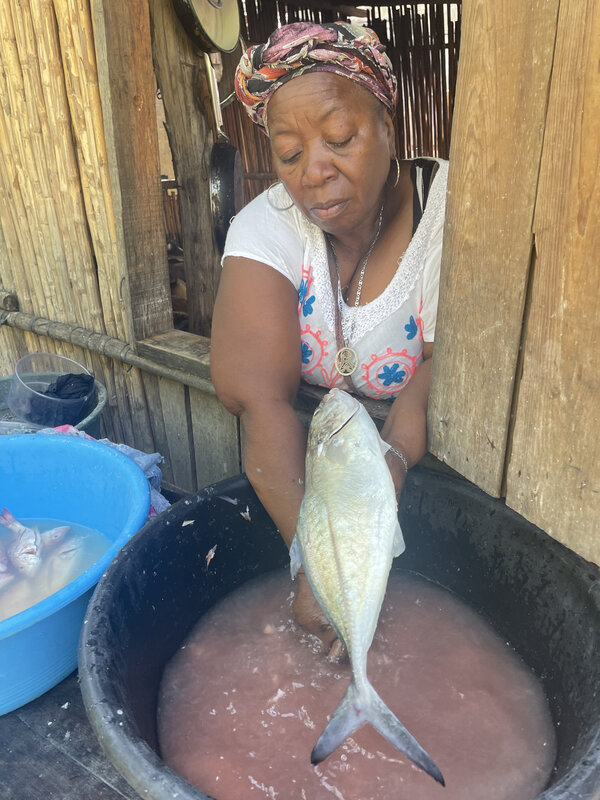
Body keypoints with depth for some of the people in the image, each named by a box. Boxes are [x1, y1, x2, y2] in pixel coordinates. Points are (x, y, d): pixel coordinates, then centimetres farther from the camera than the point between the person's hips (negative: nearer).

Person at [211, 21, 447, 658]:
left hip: (425, 464, 0)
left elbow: (429, 400, -24)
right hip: (303, 460, 1)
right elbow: (261, 400, -26)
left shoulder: (448, 215, -16)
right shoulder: (266, 227, -14)